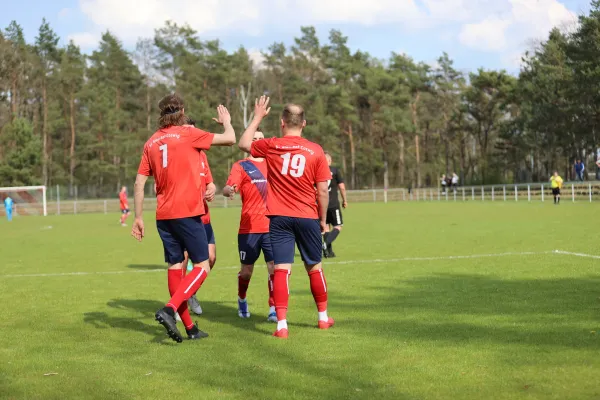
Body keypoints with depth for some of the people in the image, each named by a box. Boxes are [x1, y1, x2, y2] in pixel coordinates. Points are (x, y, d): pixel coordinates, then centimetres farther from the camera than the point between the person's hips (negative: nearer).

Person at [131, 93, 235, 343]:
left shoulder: (152, 142, 11)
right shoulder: (188, 134, -5)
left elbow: (139, 183, 9)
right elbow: (230, 139, -1)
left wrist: (138, 217, 13)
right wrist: (226, 121, 20)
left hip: (163, 216, 6)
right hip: (187, 212, -6)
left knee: (175, 267, 10)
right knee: (202, 266, 1)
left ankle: (189, 327, 15)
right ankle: (169, 310, -18)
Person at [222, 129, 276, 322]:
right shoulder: (240, 166, 1)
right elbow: (227, 188, -13)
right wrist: (229, 190, -36)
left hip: (271, 226, 3)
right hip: (249, 228, -2)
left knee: (275, 267, -8)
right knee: (246, 271, 8)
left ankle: (273, 310, -2)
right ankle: (242, 300, 35)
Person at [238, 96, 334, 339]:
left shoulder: (271, 146, -2)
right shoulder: (315, 151, -3)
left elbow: (244, 144, 18)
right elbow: (323, 191, -1)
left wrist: (258, 117, 26)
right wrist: (323, 219, 11)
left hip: (279, 218, 0)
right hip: (308, 217, 1)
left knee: (281, 269, -2)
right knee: (314, 267, 15)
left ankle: (282, 325, -8)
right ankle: (323, 318, 28)